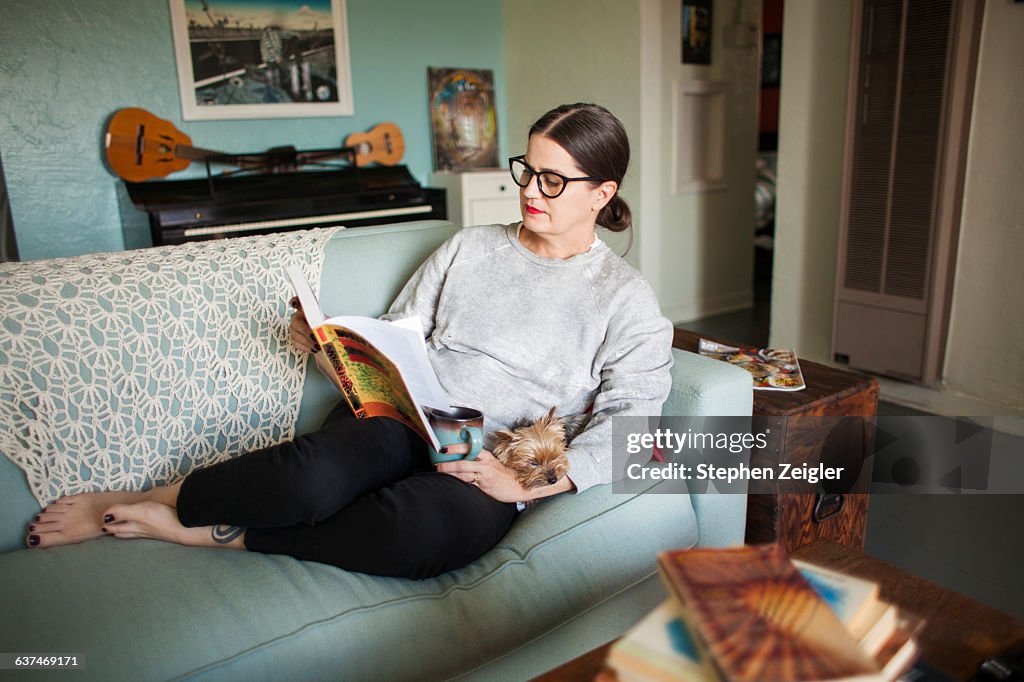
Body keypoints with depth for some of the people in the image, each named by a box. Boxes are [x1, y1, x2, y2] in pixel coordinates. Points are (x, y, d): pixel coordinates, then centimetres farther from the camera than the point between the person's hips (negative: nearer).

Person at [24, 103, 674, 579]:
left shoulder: (627, 298, 5)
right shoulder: (469, 248, 15)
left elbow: (631, 421, -6)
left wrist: (527, 484, -18)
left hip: (491, 466, -2)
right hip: (403, 417, 2)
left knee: (423, 529, -38)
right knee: (314, 476, -33)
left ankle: (213, 533, -17)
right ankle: (133, 501, -5)